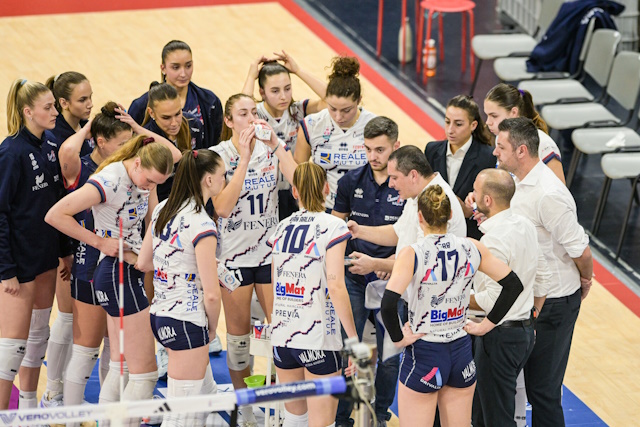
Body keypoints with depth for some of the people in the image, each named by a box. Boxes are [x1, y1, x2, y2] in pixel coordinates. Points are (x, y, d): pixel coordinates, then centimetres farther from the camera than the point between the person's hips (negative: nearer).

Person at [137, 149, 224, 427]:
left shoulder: (162, 209, 5)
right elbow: (211, 294, -19)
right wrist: (212, 329, -2)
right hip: (187, 322, -9)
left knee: (207, 393, 23)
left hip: (160, 315, 9)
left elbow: (143, 263, 14)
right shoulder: (202, 226, -19)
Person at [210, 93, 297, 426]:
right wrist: (244, 159, -24)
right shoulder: (217, 155, -8)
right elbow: (222, 207, -21)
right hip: (234, 253, -2)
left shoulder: (272, 147, -1)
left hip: (271, 250, 2)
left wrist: (276, 145, -23)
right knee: (238, 335, 8)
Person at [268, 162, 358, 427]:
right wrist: (354, 339, -11)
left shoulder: (282, 227, 9)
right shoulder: (332, 226, -8)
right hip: (318, 337, -6)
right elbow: (336, 287, -15)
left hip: (281, 335, 6)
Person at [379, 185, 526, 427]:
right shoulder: (471, 248, -2)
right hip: (461, 352, 5)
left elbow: (388, 303, -28)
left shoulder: (412, 255, -16)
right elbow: (513, 285, 2)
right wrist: (488, 324, 8)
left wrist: (398, 339, -12)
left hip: (423, 355, -5)